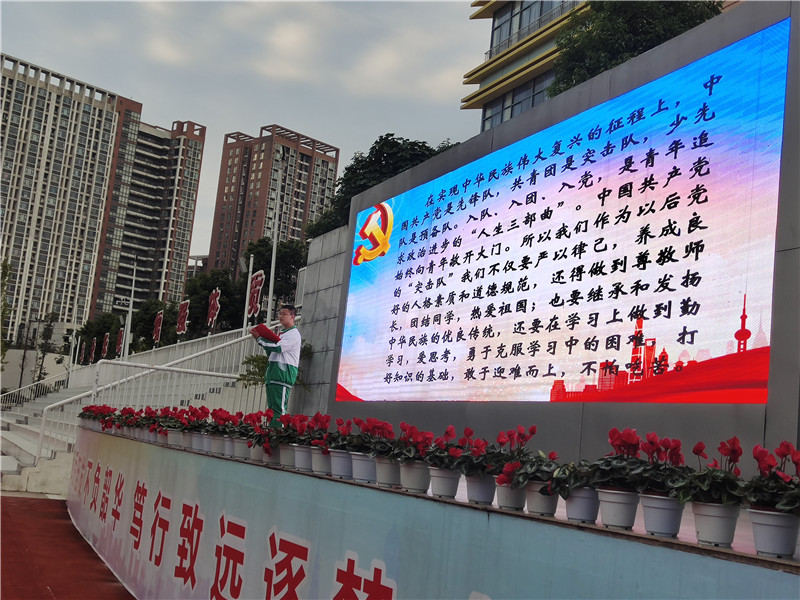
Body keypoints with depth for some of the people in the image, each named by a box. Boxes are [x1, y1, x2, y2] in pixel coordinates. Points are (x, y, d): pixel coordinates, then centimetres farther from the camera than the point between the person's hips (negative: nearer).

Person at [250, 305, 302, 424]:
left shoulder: (293, 334, -5)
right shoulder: (282, 334, 25)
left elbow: (278, 347, -17)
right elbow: (271, 352, 25)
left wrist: (259, 339, -9)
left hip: (284, 373, -10)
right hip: (273, 373, 10)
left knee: (279, 408, -15)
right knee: (272, 407, 7)